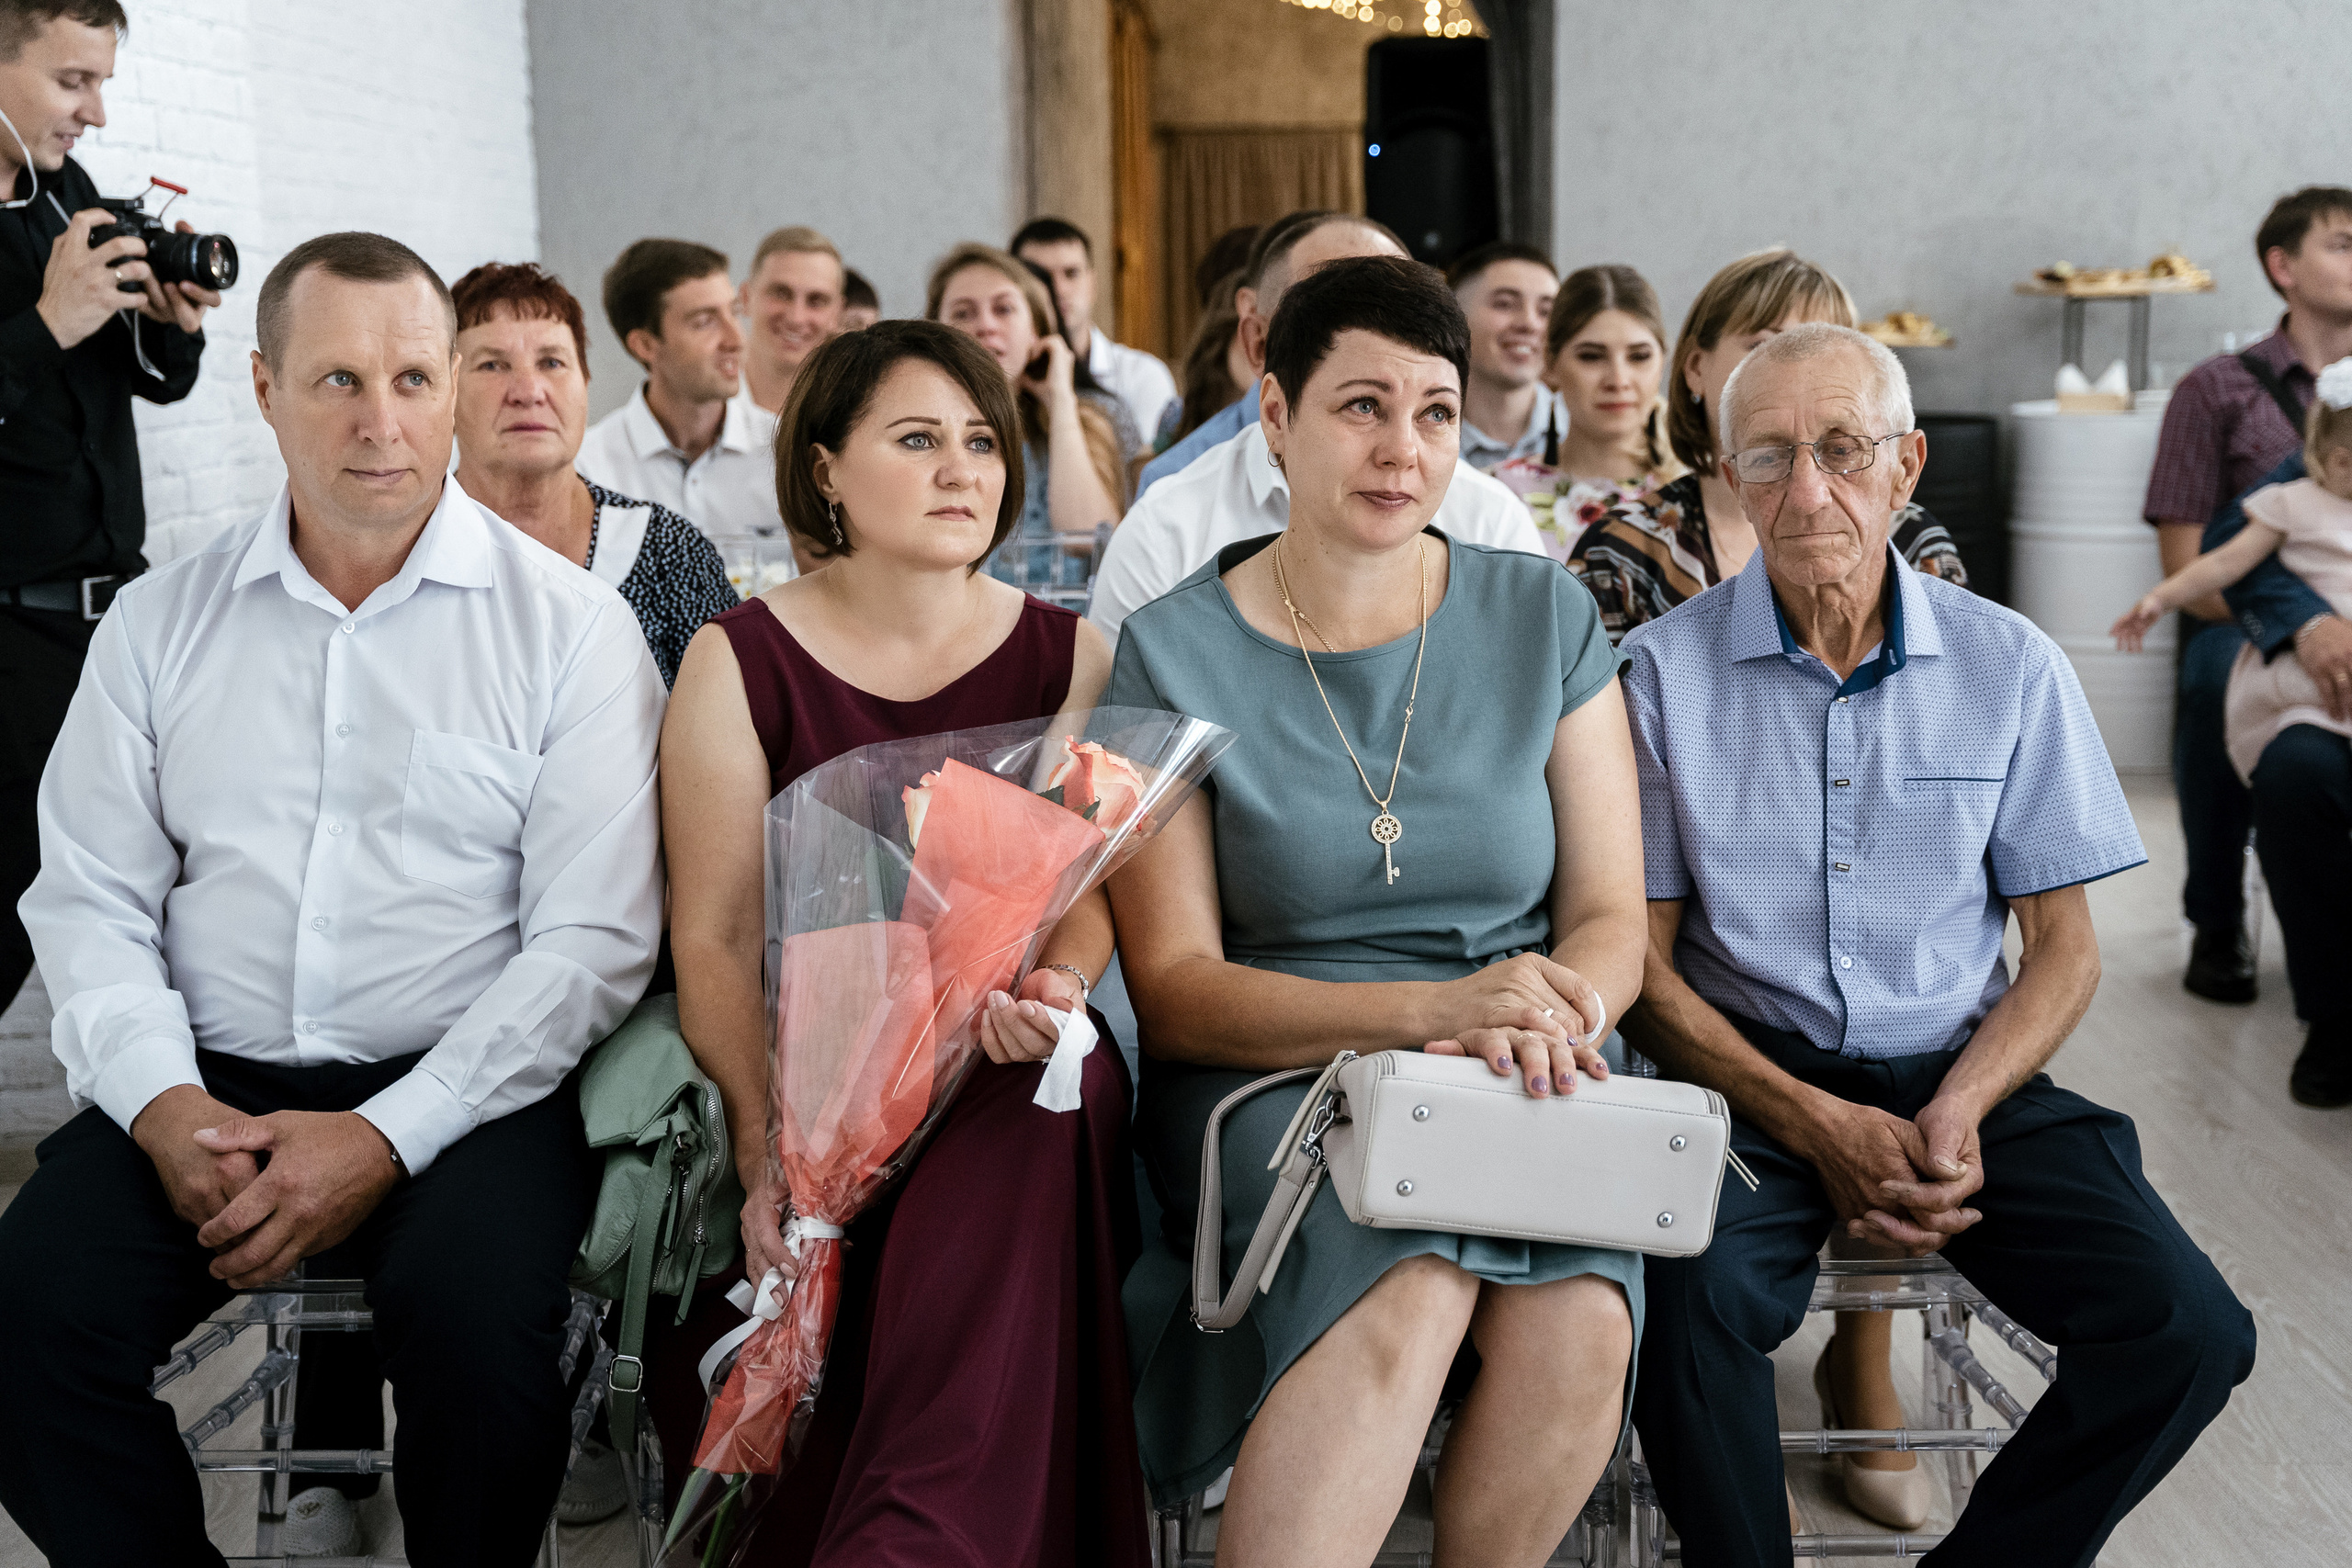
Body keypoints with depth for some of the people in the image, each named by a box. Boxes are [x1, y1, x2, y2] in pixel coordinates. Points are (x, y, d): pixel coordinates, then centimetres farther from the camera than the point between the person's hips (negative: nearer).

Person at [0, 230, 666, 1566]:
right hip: (211, 1085, 3)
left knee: (480, 1323, -31)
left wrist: (386, 1137, -15)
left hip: (464, 1092, -3)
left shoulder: (571, 627, 0)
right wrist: (164, 1102, -10)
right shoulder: (163, 622, 12)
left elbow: (595, 938, -6)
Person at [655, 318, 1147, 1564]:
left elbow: (1090, 884, 4)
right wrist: (764, 1148, -18)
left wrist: (1055, 986, -22)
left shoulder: (1067, 656, 10)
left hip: (1009, 1070, 1)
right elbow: (714, 937, -2)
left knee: (1044, 1108, -35)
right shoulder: (742, 660, 4)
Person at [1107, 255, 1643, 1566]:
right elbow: (1174, 988, -5)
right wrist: (1428, 1008, -21)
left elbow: (1611, 919, 6)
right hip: (1272, 1077, -2)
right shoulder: (1174, 654, 0)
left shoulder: (1544, 618, 8)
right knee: (1411, 1292, -34)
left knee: (1583, 1323, -29)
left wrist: (1553, 1014, -19)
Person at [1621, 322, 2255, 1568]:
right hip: (1752, 1081, -2)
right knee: (1690, 1299, -32)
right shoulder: (1662, 670, -1)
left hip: (1963, 1077, 3)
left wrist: (1956, 1113, -12)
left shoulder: (2012, 668, 5)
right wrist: (1820, 1129, -14)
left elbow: (2064, 942, 7)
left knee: (2188, 1329, -18)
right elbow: (1640, 961, -2)